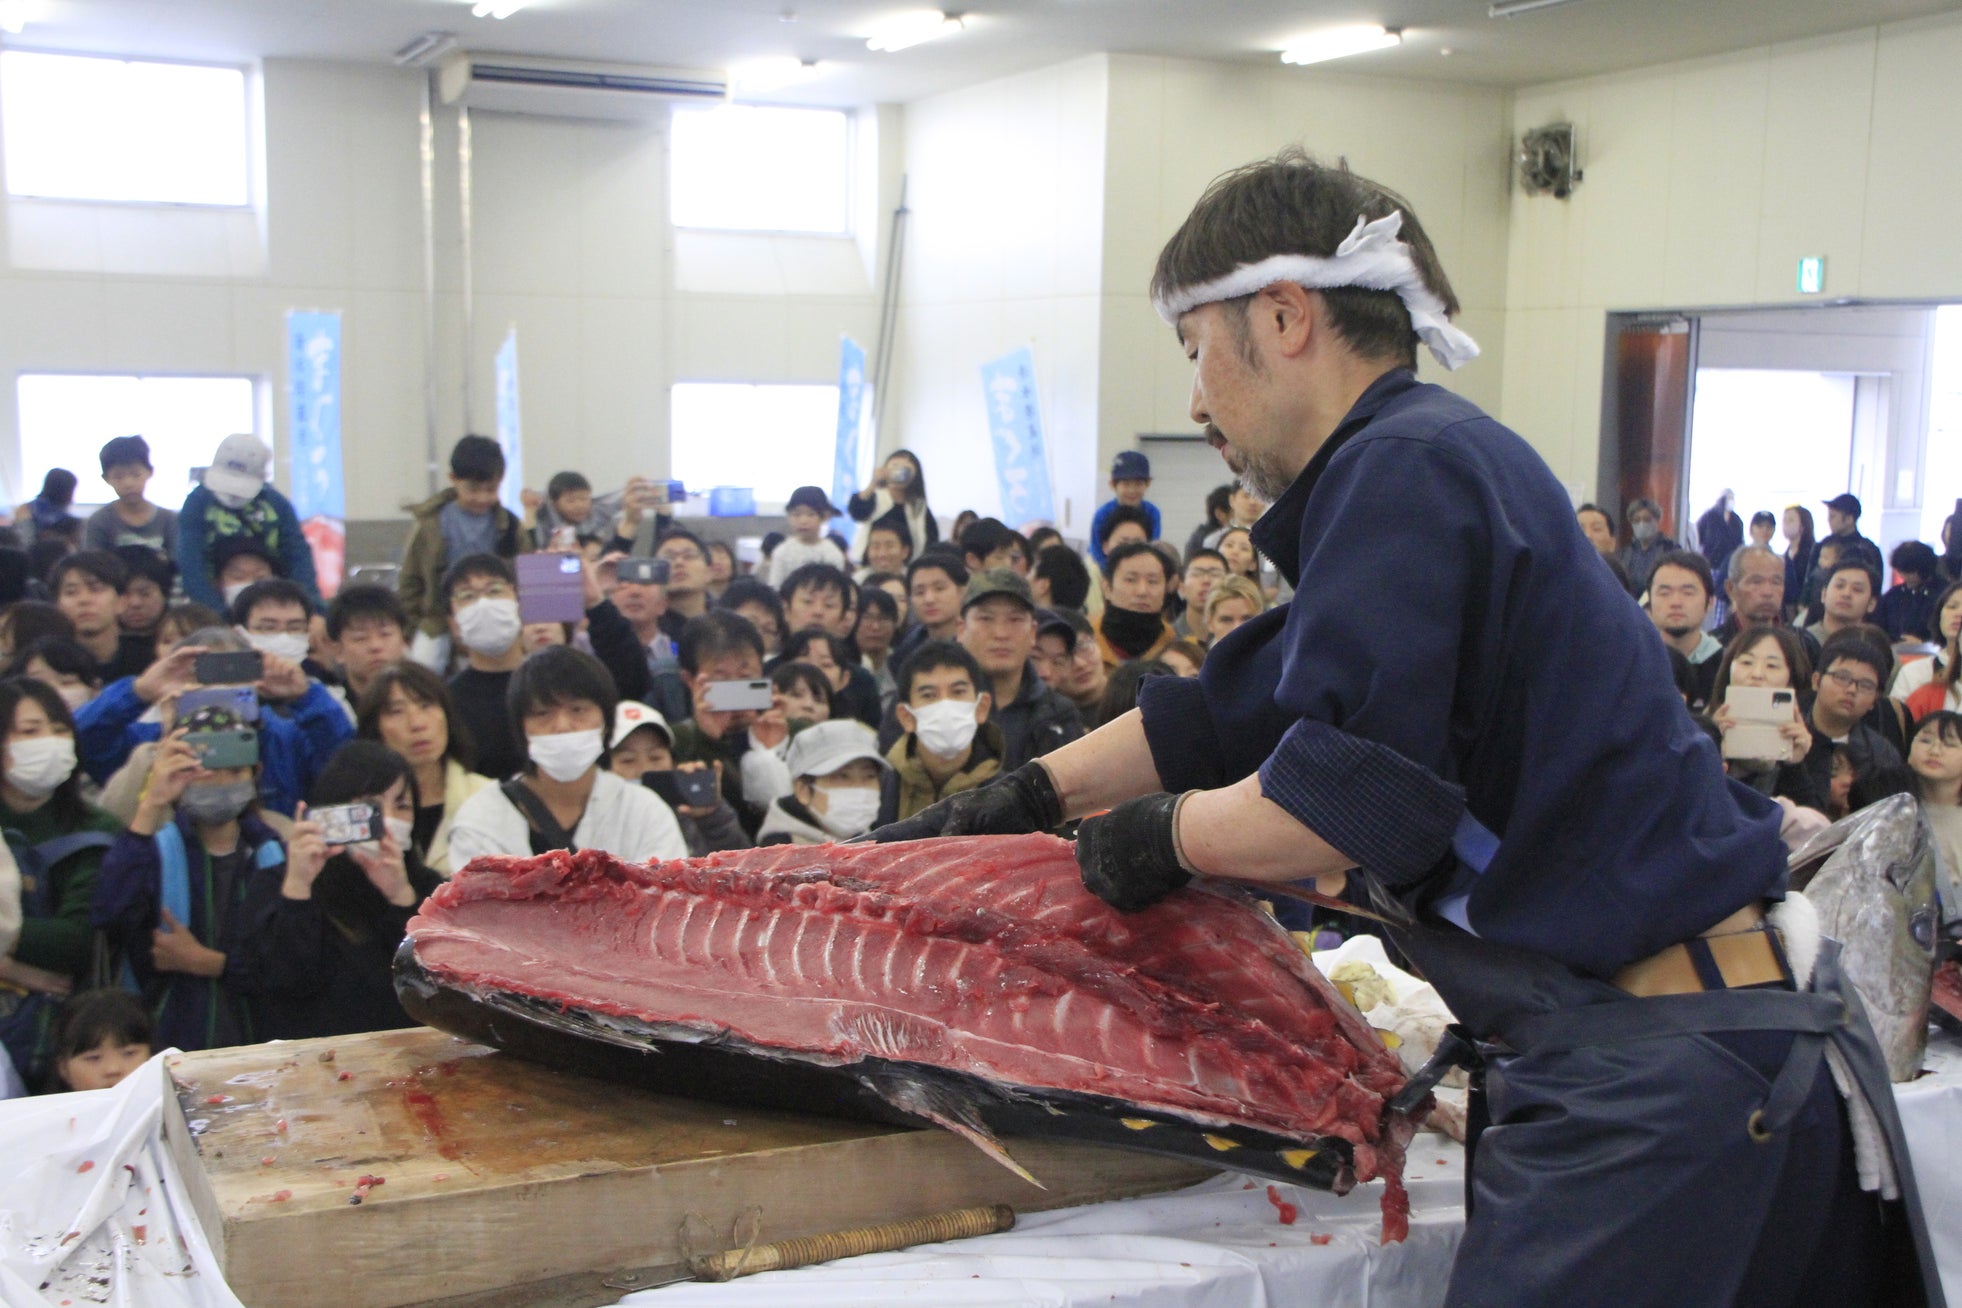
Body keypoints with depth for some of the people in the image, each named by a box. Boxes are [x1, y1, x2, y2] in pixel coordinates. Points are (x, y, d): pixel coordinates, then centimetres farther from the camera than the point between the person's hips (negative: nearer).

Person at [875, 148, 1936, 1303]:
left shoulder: (1409, 473, -16)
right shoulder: (1430, 459, 17)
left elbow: (1355, 799, -23)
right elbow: (1239, 708, 24)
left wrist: (1169, 835, -5)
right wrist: (1031, 796, 25)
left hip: (1655, 1075, -10)